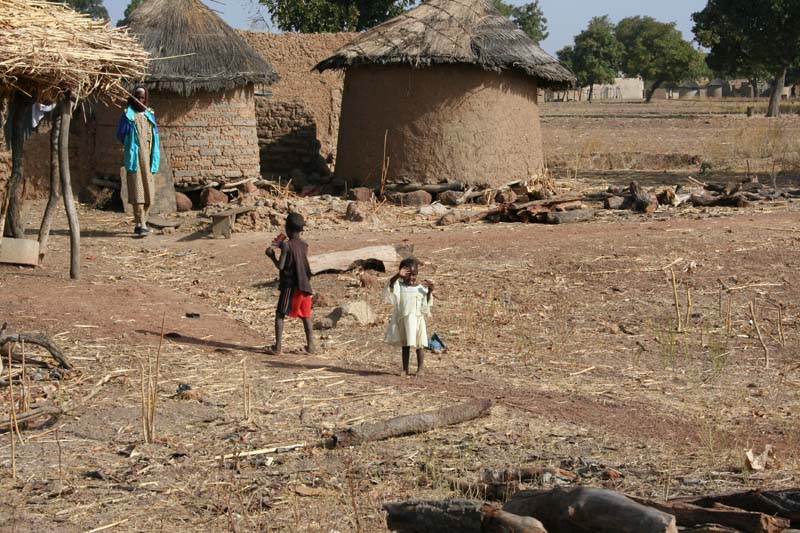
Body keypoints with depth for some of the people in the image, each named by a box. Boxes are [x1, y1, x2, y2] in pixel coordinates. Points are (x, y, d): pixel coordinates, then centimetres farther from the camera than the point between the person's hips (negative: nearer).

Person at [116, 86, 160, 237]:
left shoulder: (150, 114, 16)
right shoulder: (127, 115, 2)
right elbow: (120, 135, 3)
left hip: (148, 157, 5)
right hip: (135, 157, -5)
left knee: (148, 191, 5)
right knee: (137, 190, -10)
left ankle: (140, 223, 16)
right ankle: (141, 225, -16)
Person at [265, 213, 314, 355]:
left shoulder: (286, 245, -12)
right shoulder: (305, 245, 6)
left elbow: (280, 266, -15)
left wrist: (272, 255, 1)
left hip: (290, 286, -6)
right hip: (305, 285, 6)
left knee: (280, 315, 0)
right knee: (306, 316, 13)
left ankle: (277, 347, -5)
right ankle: (310, 346, 12)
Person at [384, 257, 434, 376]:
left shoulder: (421, 288, 0)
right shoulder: (399, 286, 1)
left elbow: (426, 305, 0)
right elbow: (391, 285, -19)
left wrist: (430, 291, -13)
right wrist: (398, 275, -33)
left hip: (417, 319, -1)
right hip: (403, 319, 1)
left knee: (419, 344, 2)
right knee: (405, 345, 8)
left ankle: (420, 368, 10)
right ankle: (405, 369, 12)